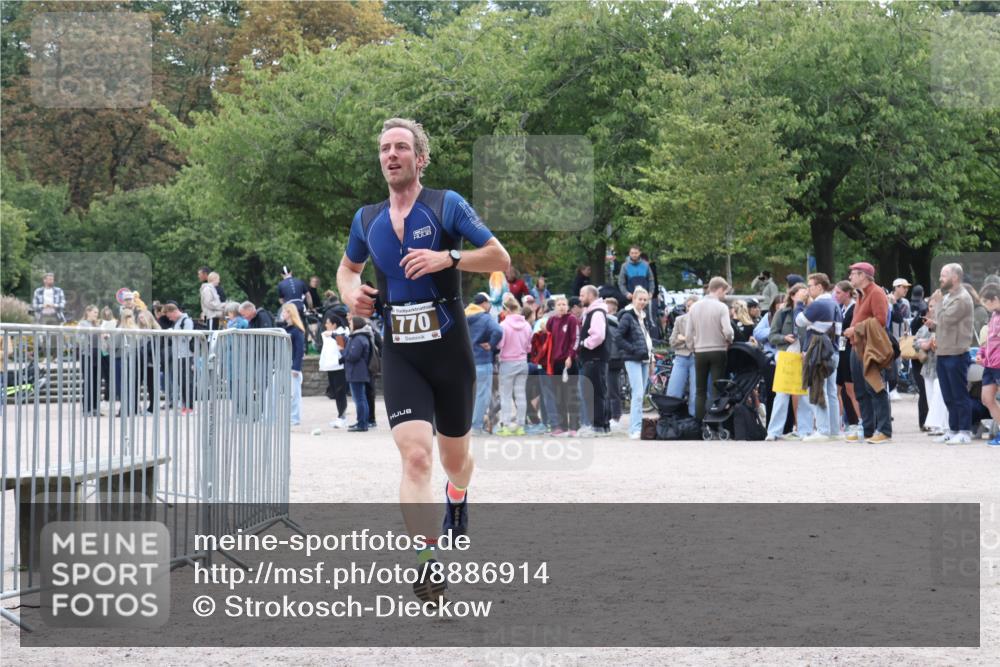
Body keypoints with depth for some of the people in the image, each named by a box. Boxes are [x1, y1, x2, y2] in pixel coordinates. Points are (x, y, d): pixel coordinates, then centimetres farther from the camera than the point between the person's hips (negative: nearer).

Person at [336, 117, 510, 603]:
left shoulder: (446, 205, -2)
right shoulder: (367, 219, 8)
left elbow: (500, 258, -4)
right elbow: (348, 266, 27)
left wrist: (447, 258, -19)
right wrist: (349, 293, 4)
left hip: (449, 348, -1)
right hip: (399, 353, 1)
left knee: (454, 457, 15)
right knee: (415, 457, -19)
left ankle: (457, 498, 51)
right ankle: (427, 563, -24)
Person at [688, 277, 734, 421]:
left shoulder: (695, 307, 3)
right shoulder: (721, 307, -10)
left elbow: (689, 332, 3)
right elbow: (728, 331, -18)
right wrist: (729, 341, 2)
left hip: (700, 352, 4)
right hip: (717, 351, -4)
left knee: (700, 390, 10)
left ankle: (699, 422, 8)